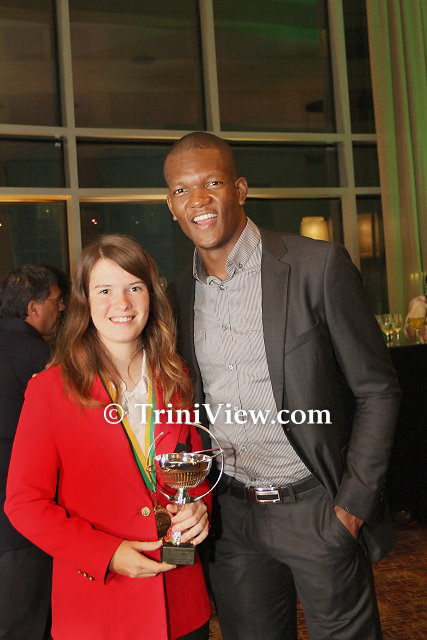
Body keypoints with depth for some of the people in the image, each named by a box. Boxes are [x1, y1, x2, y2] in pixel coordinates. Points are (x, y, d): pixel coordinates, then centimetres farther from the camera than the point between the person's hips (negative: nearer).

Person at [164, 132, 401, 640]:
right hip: (231, 517, 4)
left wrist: (354, 503, -11)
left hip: (316, 508, -4)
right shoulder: (179, 295, 3)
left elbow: (376, 389, -7)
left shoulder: (319, 265, -11)